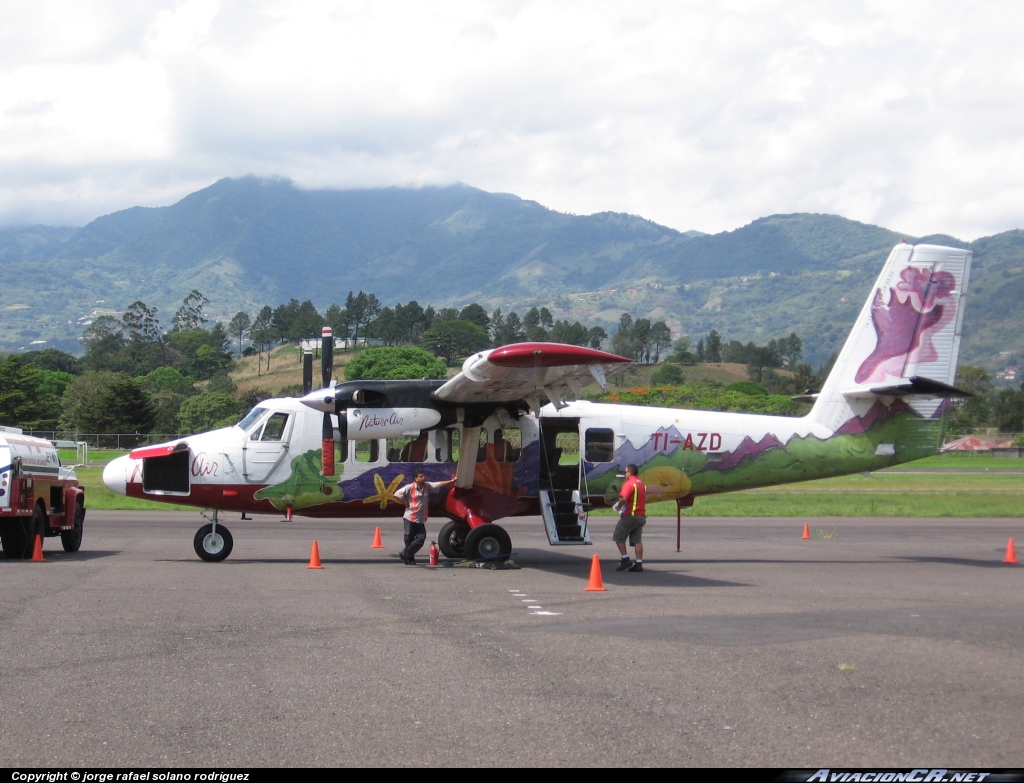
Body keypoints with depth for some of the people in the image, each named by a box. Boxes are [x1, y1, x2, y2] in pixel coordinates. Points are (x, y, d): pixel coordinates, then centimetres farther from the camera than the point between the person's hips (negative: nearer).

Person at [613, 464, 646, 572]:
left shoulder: (629, 484, -13)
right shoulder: (642, 484, 15)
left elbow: (624, 499, -25)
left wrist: (618, 507, -9)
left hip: (630, 516, -8)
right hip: (641, 516, 8)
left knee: (618, 537, 4)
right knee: (637, 540, 6)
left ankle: (625, 559, 0)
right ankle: (639, 563, 1)